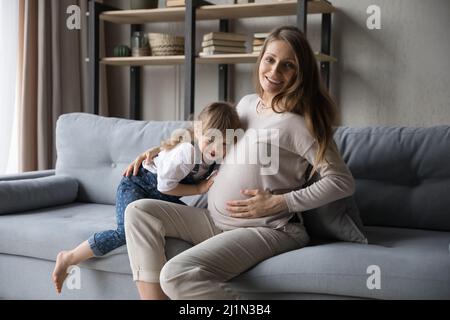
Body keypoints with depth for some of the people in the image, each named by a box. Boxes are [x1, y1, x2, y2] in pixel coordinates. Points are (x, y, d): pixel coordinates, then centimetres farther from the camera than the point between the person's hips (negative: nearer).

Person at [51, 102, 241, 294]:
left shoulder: (217, 156, -9)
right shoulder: (187, 152, -32)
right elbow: (165, 186, -24)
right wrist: (199, 188, -21)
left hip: (160, 196, 9)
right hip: (136, 185, -8)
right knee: (128, 231, -27)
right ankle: (68, 259, -11)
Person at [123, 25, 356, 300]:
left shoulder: (298, 122, -12)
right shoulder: (247, 103, 10)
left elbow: (343, 182, -15)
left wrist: (279, 203, -17)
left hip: (267, 229, -8)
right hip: (215, 221, 8)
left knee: (178, 275, -27)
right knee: (139, 211, -3)